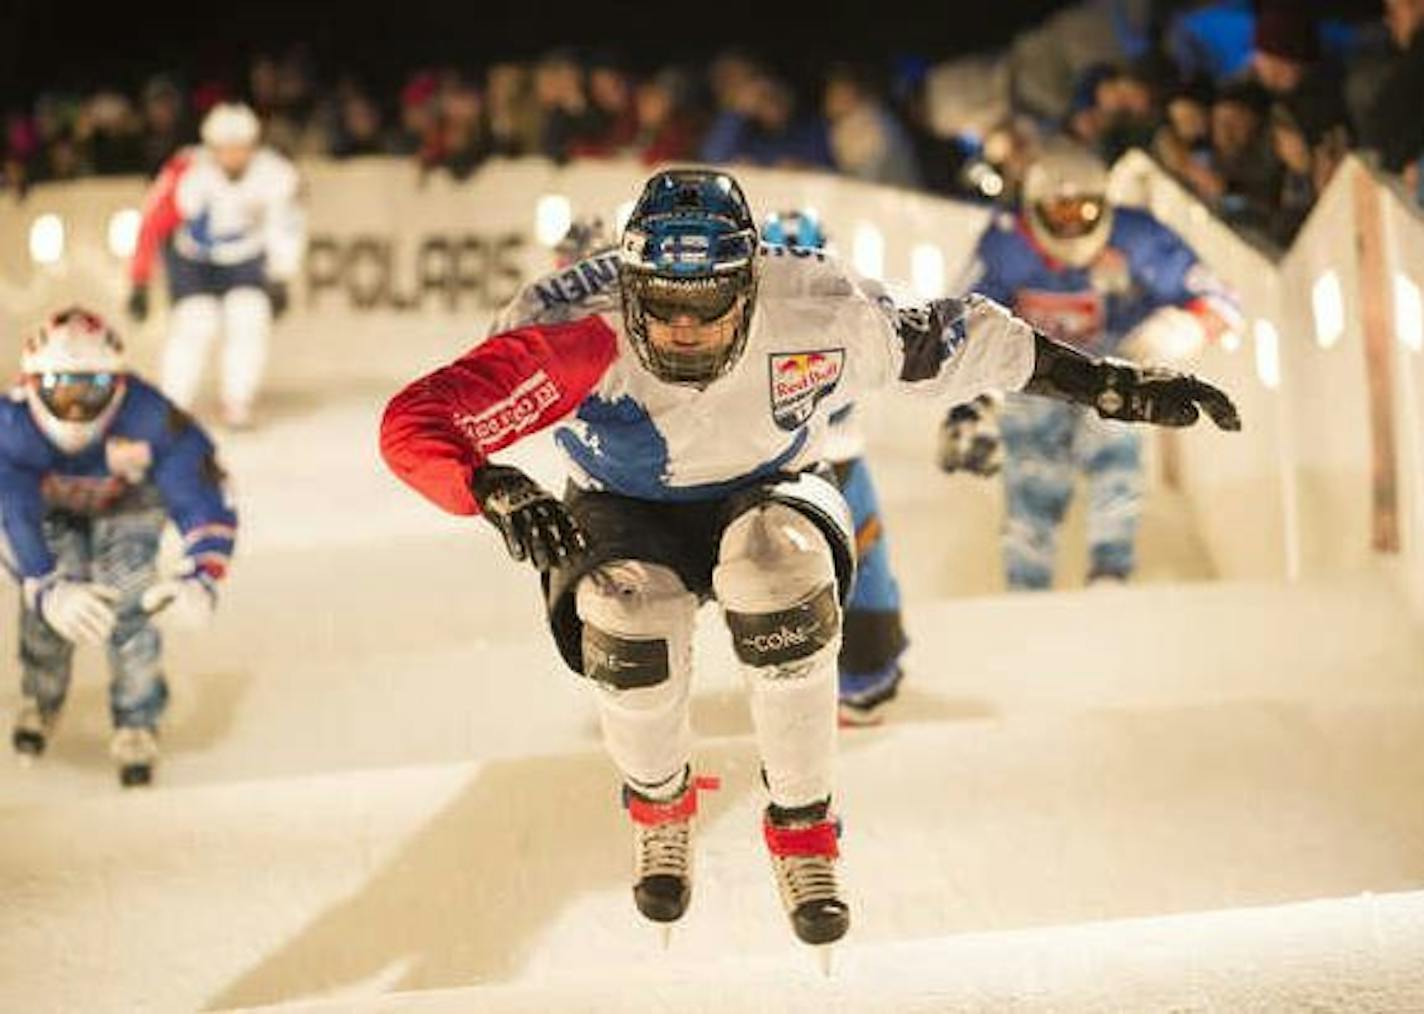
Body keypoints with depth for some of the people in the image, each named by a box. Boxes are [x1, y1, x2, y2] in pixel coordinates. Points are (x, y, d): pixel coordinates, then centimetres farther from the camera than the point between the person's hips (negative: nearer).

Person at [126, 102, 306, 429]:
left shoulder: (274, 175, -22)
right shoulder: (186, 173, -30)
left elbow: (285, 228, -6)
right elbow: (153, 226, -24)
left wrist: (279, 282, -2)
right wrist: (139, 285, -24)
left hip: (246, 257, 2)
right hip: (192, 257, -2)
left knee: (248, 318, -16)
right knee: (194, 322, -18)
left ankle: (237, 403, -2)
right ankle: (174, 405, -5)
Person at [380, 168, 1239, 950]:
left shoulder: (820, 316, -28)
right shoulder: (575, 335, -33)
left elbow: (958, 342, -12)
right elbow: (415, 424, -37)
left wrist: (1119, 388, -9)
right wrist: (497, 490, -57)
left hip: (768, 499, 0)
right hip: (626, 516, 0)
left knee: (777, 560, -36)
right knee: (629, 607, -34)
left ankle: (804, 829, -15)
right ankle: (661, 804, 3)